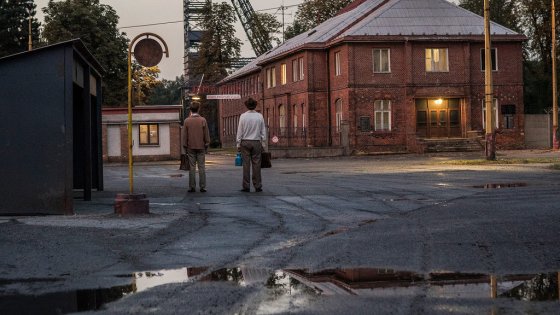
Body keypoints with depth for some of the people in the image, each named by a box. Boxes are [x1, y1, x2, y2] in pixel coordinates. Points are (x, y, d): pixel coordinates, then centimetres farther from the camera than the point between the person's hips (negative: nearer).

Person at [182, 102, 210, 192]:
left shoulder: (187, 121, -3)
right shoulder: (203, 120, -3)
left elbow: (184, 135, 0)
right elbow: (207, 134, -1)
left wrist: (185, 147, 7)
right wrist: (206, 145, 9)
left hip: (190, 147, 0)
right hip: (201, 147, 0)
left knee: (192, 167, 3)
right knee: (202, 167, 3)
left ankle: (192, 187, 3)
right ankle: (202, 187, 1)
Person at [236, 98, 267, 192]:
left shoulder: (243, 116, -4)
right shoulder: (259, 116, 0)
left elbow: (239, 131, -2)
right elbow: (263, 132, 3)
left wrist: (238, 144, 4)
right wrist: (263, 144, 11)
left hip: (245, 142, -1)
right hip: (256, 142, 1)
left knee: (246, 165, 0)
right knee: (256, 165, 2)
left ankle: (246, 187, 0)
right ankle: (258, 186, 1)